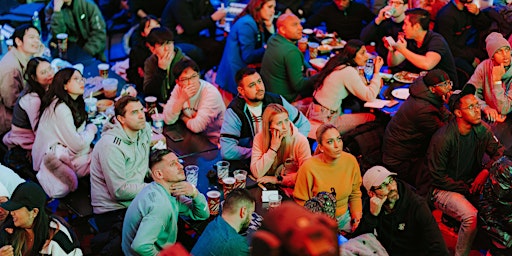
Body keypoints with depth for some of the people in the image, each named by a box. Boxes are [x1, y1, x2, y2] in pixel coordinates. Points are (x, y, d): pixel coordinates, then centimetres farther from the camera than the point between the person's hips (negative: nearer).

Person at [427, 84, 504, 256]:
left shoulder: (481, 129, -3)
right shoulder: (443, 138, -22)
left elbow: (499, 151, 3)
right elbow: (437, 177, -16)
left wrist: (486, 170, -17)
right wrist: (467, 189, -17)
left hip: (471, 184, 7)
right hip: (444, 190, -7)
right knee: (472, 216, -32)